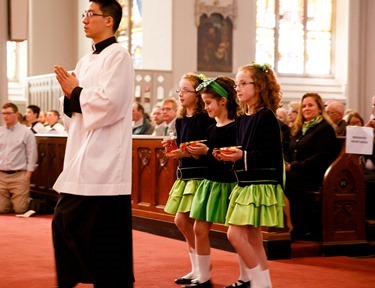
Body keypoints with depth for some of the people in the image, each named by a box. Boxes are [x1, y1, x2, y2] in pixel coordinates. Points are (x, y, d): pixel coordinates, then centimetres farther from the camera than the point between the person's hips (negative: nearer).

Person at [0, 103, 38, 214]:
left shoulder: (26, 132, -2)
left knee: (20, 209, -5)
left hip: (19, 175, -3)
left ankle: (27, 200, 28)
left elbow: (32, 155, -2)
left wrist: (28, 175, -8)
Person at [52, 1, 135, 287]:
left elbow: (109, 103, -19)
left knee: (104, 235, -4)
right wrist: (70, 95, -1)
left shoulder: (118, 55, -8)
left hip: (104, 162, -9)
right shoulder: (86, 61, 17)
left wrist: (75, 93, -7)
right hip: (82, 159, 9)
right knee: (65, 224, 11)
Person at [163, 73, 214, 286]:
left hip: (199, 175, -8)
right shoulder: (180, 120, 12)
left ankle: (203, 272, 4)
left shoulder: (205, 119, -11)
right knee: (182, 221, 8)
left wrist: (190, 153, -26)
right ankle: (197, 268, 19)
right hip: (185, 174, 8)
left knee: (191, 223, -7)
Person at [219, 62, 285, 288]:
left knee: (236, 235, -13)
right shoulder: (243, 118, 13)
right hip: (245, 183, 9)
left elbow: (273, 154, -17)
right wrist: (230, 156, 0)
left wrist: (242, 155, -23)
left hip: (260, 184, -9)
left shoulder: (266, 117, -11)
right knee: (253, 239, 10)